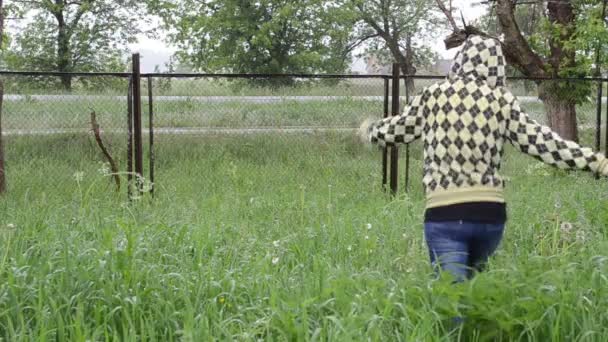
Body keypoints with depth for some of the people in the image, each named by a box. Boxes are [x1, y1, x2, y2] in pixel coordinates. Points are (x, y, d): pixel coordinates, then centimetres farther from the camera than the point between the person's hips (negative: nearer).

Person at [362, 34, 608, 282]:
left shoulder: (433, 96, 3)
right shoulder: (503, 101, 1)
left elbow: (393, 130, 15)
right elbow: (541, 141, -3)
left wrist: (369, 131, 37)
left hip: (444, 215, -2)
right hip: (490, 214, 2)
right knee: (471, 281, 26)